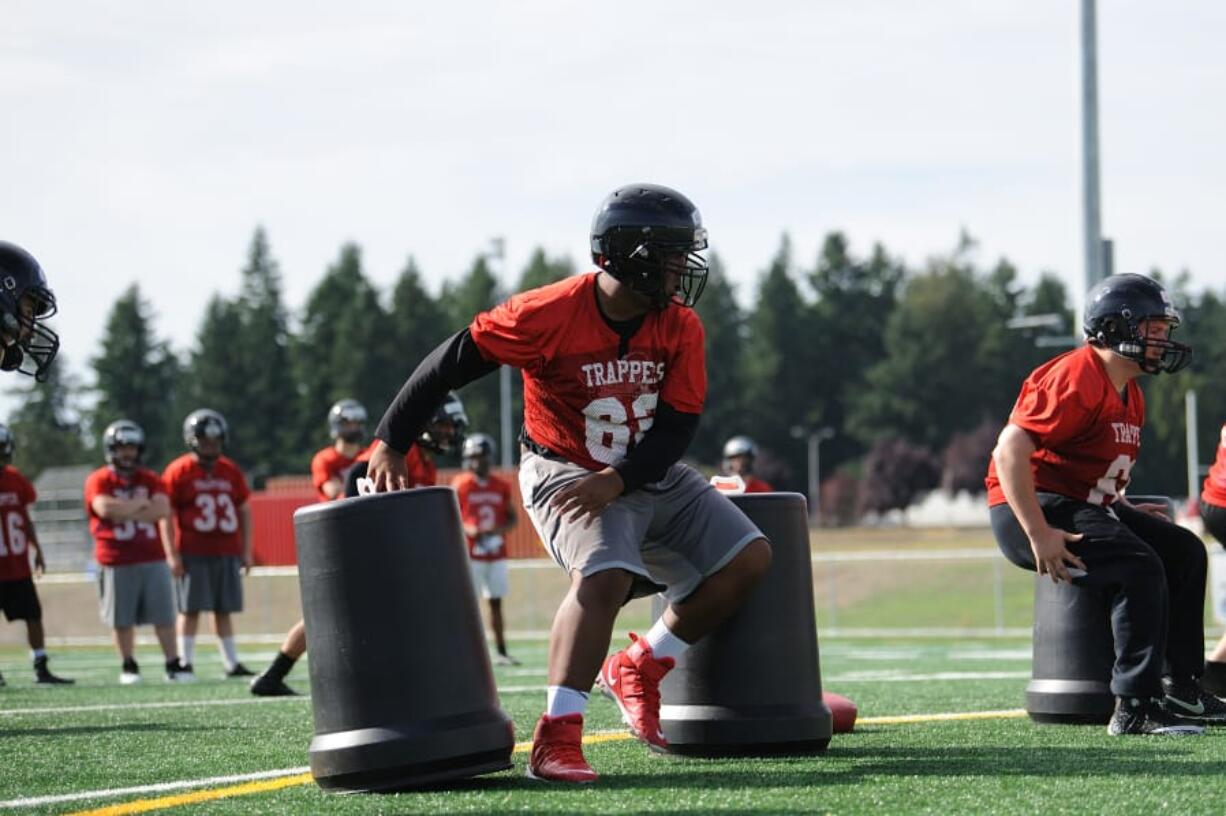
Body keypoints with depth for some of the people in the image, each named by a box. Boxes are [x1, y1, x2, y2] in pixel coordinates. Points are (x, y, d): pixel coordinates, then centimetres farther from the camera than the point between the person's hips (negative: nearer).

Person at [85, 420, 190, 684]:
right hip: (117, 561, -3)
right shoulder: (99, 481, -1)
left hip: (153, 558, 3)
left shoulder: (150, 479, 10)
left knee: (164, 616, 1)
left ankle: (173, 665, 4)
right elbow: (105, 508, -20)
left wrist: (126, 512, -14)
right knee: (123, 619, 2)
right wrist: (141, 503, -9)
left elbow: (163, 509, -6)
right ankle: (128, 667, 14)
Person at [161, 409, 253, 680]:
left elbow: (244, 511, 17)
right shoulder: (178, 472, -3)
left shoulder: (230, 471, 11)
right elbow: (166, 515, -5)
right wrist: (172, 554, -10)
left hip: (226, 553, 4)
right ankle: (185, 663, 2)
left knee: (224, 610, 8)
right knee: (191, 609, -2)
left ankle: (232, 664, 11)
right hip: (192, 553, -4)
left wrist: (246, 551, 12)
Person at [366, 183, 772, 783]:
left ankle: (639, 668, 10)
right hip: (565, 471, -6)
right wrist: (391, 443, -14)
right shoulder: (550, 314, -22)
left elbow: (677, 424, -7)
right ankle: (555, 740, -32)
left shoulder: (680, 328, -8)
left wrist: (618, 480, -23)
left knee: (748, 559, -3)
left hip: (648, 475, 6)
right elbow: (453, 361, -16)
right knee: (605, 576, -32)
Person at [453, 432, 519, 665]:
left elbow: (512, 519, 13)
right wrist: (467, 530, -20)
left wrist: (499, 530, -8)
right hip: (470, 553, -4)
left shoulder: (501, 487, 9)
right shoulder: (461, 485, -3)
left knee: (496, 602, 6)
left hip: (496, 552, 4)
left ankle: (502, 652, 9)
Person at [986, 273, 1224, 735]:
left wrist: (1125, 510, 13)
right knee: (1139, 565, -27)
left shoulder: (1129, 393, 14)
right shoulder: (1077, 379, -20)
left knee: (1185, 551, 8)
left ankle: (1181, 688, 11)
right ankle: (1135, 709, -27)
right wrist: (1039, 535, -30)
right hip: (1032, 510, -11)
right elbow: (1009, 451, -27)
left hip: (1083, 506, 11)